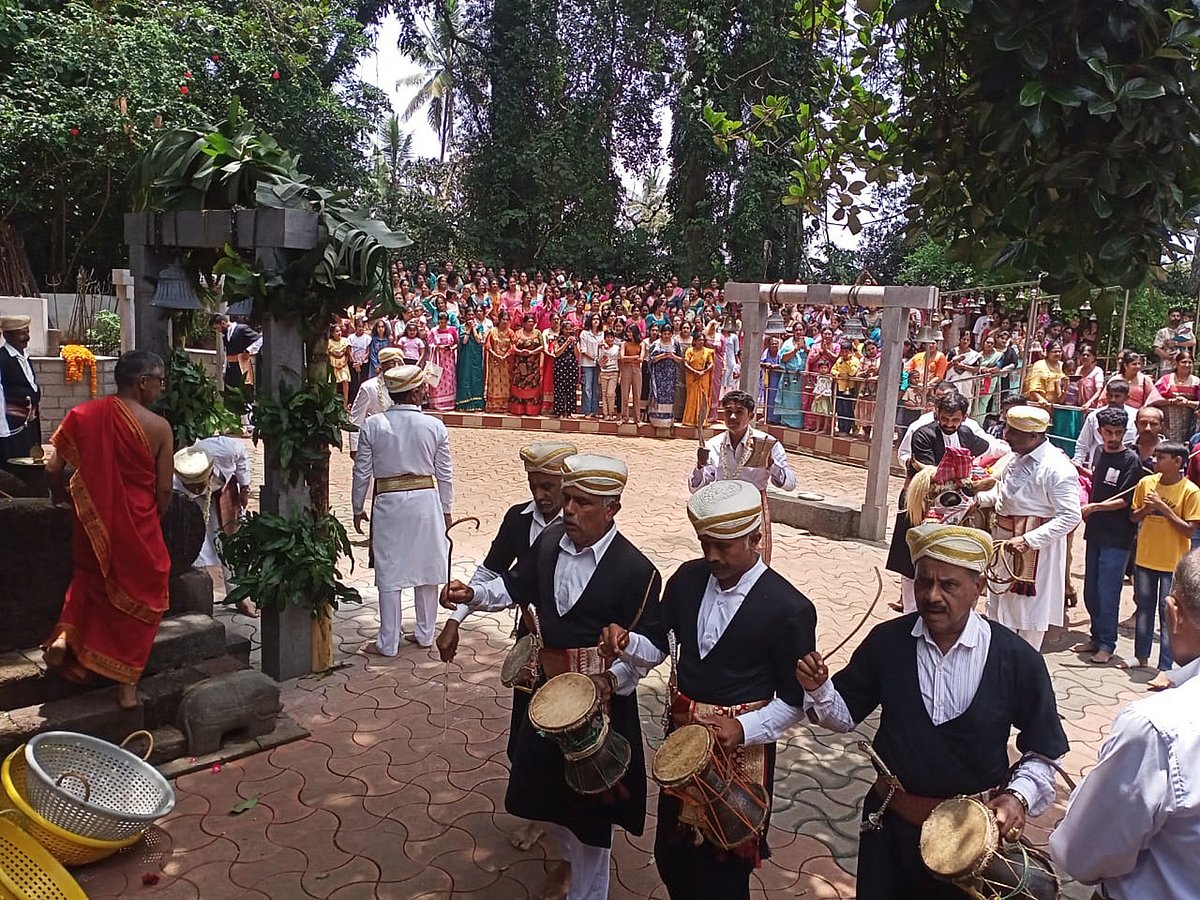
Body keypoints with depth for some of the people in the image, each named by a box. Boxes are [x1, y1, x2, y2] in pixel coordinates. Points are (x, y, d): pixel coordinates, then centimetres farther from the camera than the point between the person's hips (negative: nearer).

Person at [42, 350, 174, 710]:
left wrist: (62, 497, 22)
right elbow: (164, 490, -9)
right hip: (137, 526, -3)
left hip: (93, 522, 3)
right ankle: (126, 683, 16)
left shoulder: (82, 415, -4)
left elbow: (53, 470, 1)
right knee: (139, 597, 13)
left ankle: (65, 636, 12)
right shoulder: (158, 427, -13)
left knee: (90, 577, 32)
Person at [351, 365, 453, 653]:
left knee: (389, 573, 6)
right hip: (426, 500, 1)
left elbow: (362, 472, -2)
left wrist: (357, 508, 10)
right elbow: (445, 474, 0)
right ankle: (425, 634, 25)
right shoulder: (435, 426, -6)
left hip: (389, 503, -1)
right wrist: (446, 508, 12)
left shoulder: (373, 425, -8)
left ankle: (388, 643, 13)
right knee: (427, 567, 14)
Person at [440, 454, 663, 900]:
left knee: (589, 801, 11)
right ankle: (573, 859, 53)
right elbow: (514, 587, 8)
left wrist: (612, 680, -28)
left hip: (600, 697, -6)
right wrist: (473, 596, -8)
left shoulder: (635, 570, -21)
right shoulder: (549, 541, -5)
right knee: (539, 787, 23)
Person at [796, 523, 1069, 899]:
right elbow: (847, 715, 0)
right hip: (890, 825, 2)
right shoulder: (886, 641, -11)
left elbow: (1042, 752, -1)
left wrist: (1019, 796, -18)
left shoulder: (1017, 659, -14)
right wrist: (818, 688, -19)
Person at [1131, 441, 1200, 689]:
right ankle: (1141, 657, 28)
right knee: (1144, 608, 15)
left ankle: (1165, 669, 0)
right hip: (1145, 558, 5)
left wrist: (1163, 508, -21)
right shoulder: (1146, 483, 0)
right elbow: (1133, 517, 9)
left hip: (1173, 563, -5)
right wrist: (1146, 508, -11)